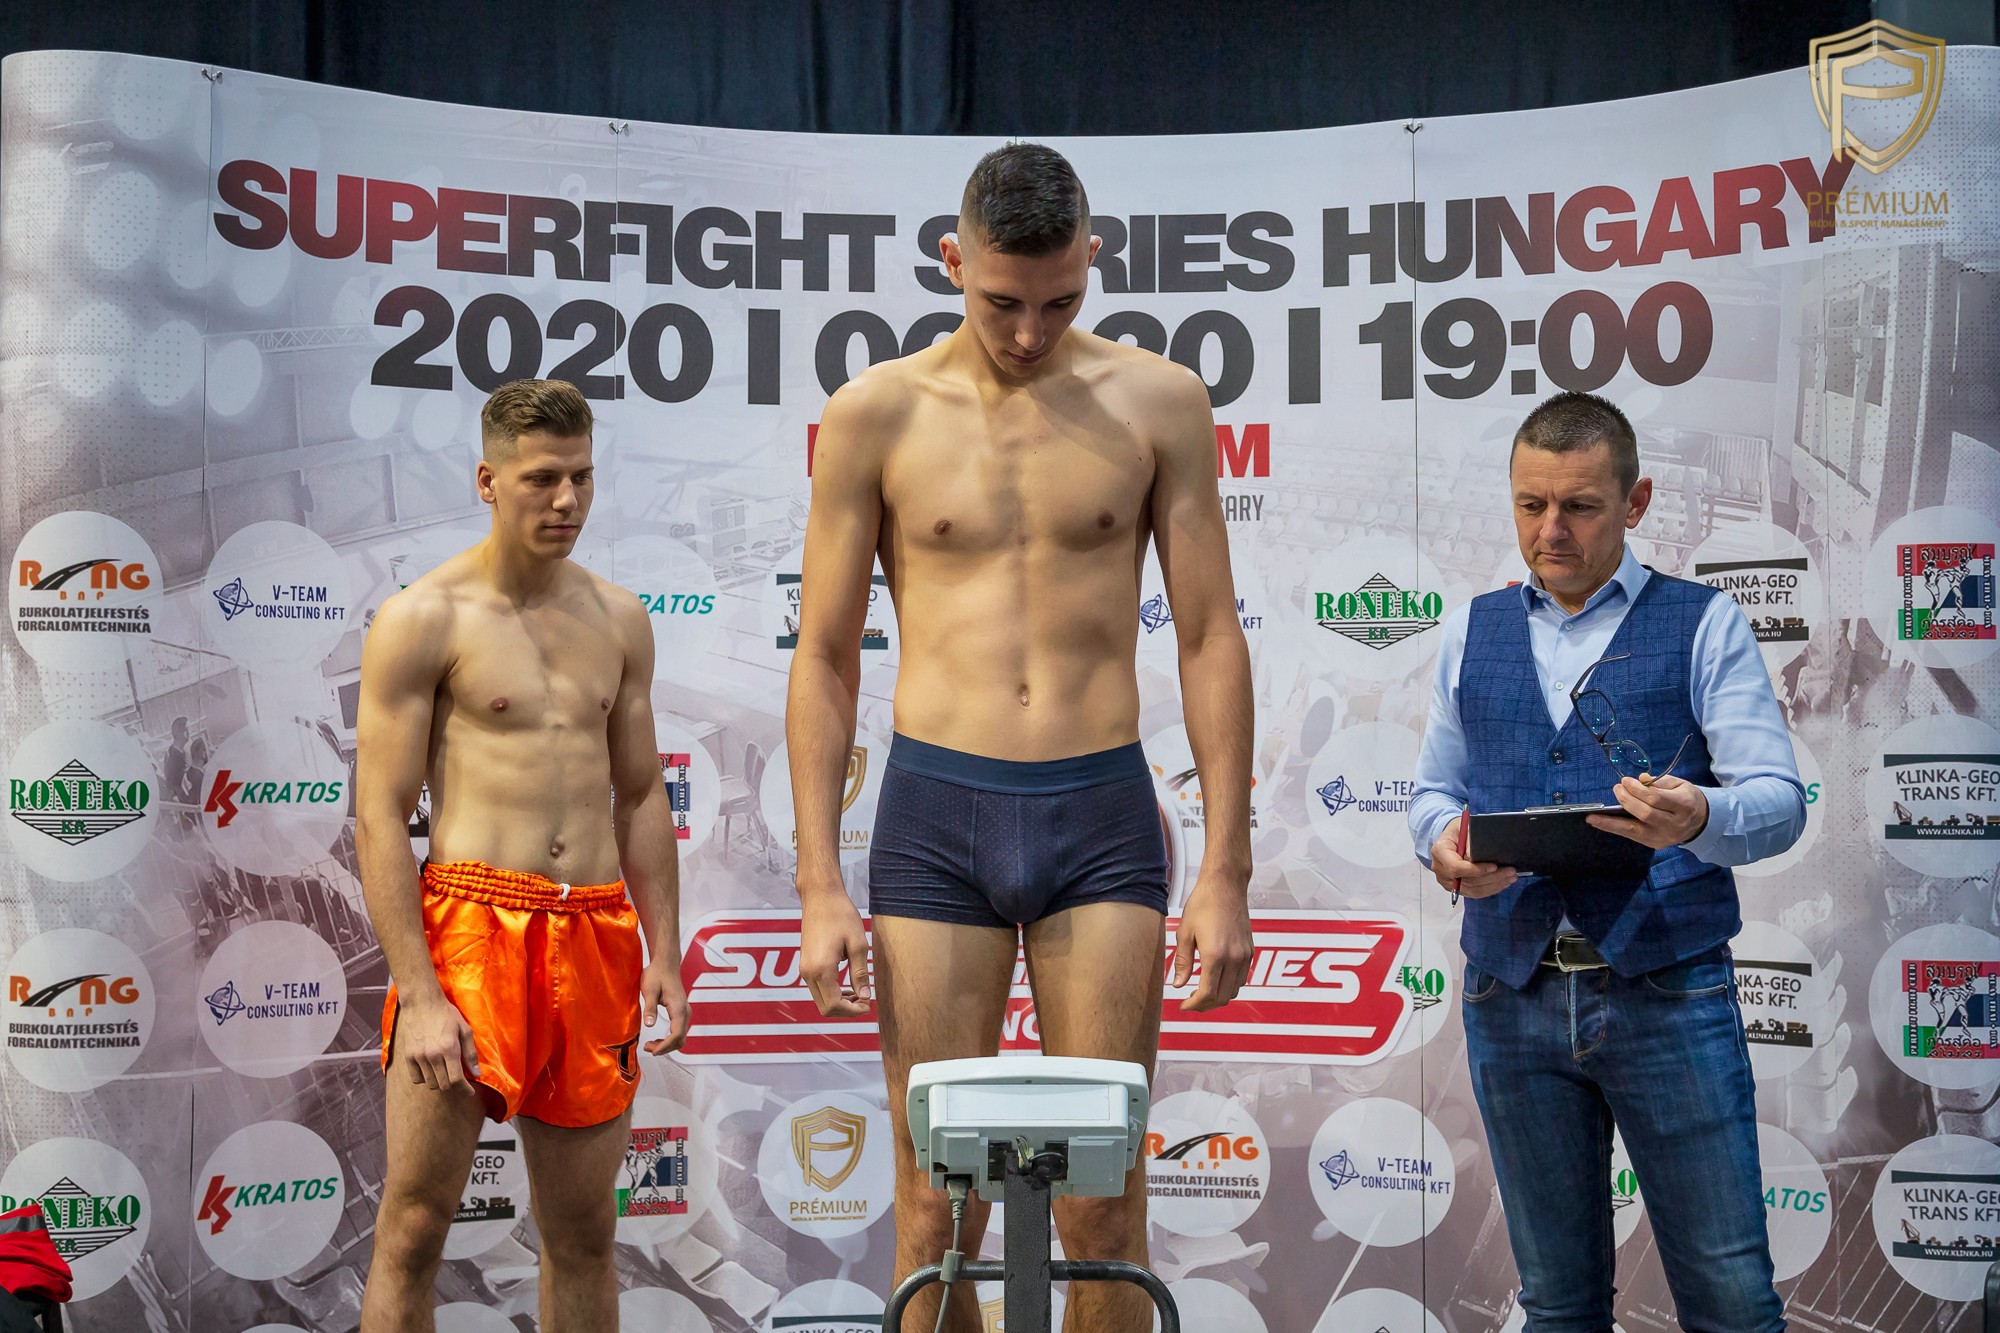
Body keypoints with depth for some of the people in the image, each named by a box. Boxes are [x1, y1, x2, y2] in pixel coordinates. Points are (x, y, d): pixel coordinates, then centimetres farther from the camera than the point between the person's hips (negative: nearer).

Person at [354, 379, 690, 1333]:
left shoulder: (617, 619, 13)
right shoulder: (423, 620, -3)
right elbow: (379, 817, -7)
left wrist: (664, 955, 9)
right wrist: (419, 995, -15)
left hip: (595, 936, 5)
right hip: (468, 924, -4)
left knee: (583, 1235, 10)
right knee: (413, 1225, -5)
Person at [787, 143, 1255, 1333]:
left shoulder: (1158, 403, 4)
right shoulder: (878, 415, 3)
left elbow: (1211, 640, 5)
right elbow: (825, 658, 5)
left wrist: (1226, 873, 0)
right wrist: (821, 888, -1)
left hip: (1103, 814, 0)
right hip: (937, 817, 0)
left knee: (1104, 1205, 2)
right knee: (935, 1207, 3)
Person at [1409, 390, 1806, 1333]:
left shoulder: (1704, 626, 5)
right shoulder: (1472, 633, 15)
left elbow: (1778, 800, -3)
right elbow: (1433, 789, 17)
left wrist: (1698, 818, -26)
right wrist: (1447, 843, -7)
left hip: (1668, 995, -3)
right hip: (1512, 998, 3)